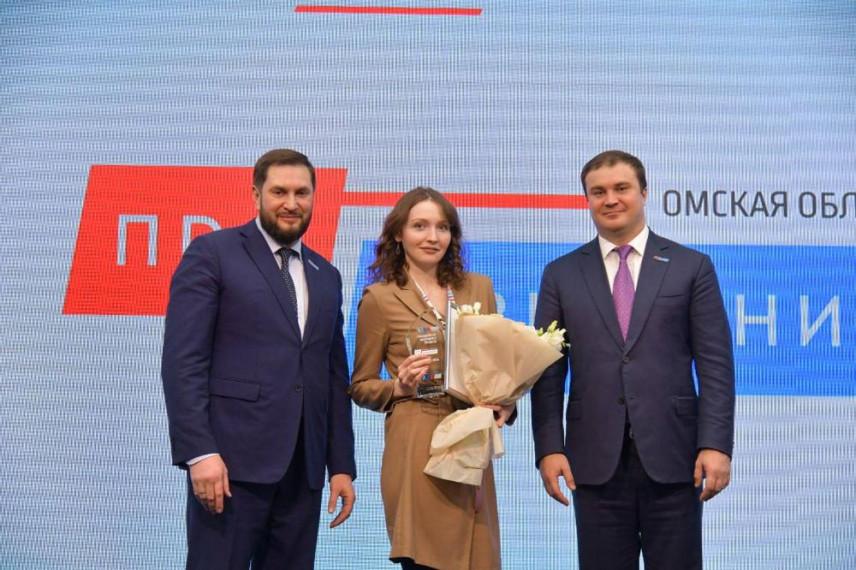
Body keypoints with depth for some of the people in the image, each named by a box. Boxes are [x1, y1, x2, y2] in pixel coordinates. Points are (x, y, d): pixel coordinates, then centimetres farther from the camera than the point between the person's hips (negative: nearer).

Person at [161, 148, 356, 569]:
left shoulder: (325, 276, 18)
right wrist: (199, 452, -16)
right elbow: (182, 361, -7)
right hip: (232, 459, -5)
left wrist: (342, 465, 12)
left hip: (303, 468, 5)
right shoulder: (212, 253, 0)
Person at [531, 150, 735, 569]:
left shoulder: (692, 267, 5)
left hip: (672, 458, -1)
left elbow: (715, 365, 1)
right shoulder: (561, 275, 8)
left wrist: (716, 445, -8)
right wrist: (549, 448, -3)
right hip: (595, 460, 1)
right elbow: (548, 372, 6)